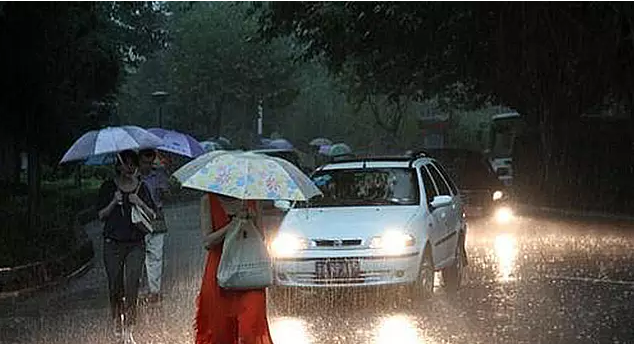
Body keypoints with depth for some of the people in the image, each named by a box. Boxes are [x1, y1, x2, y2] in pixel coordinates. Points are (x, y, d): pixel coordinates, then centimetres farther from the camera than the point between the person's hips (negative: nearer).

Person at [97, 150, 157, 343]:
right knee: (115, 286, 4)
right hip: (113, 243, 0)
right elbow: (101, 215, 3)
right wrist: (114, 202, -13)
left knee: (131, 285, -9)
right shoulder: (108, 187, 4)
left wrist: (140, 204, -10)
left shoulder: (141, 188, 8)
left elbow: (152, 215, 8)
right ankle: (117, 324, 25)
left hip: (135, 243, 0)